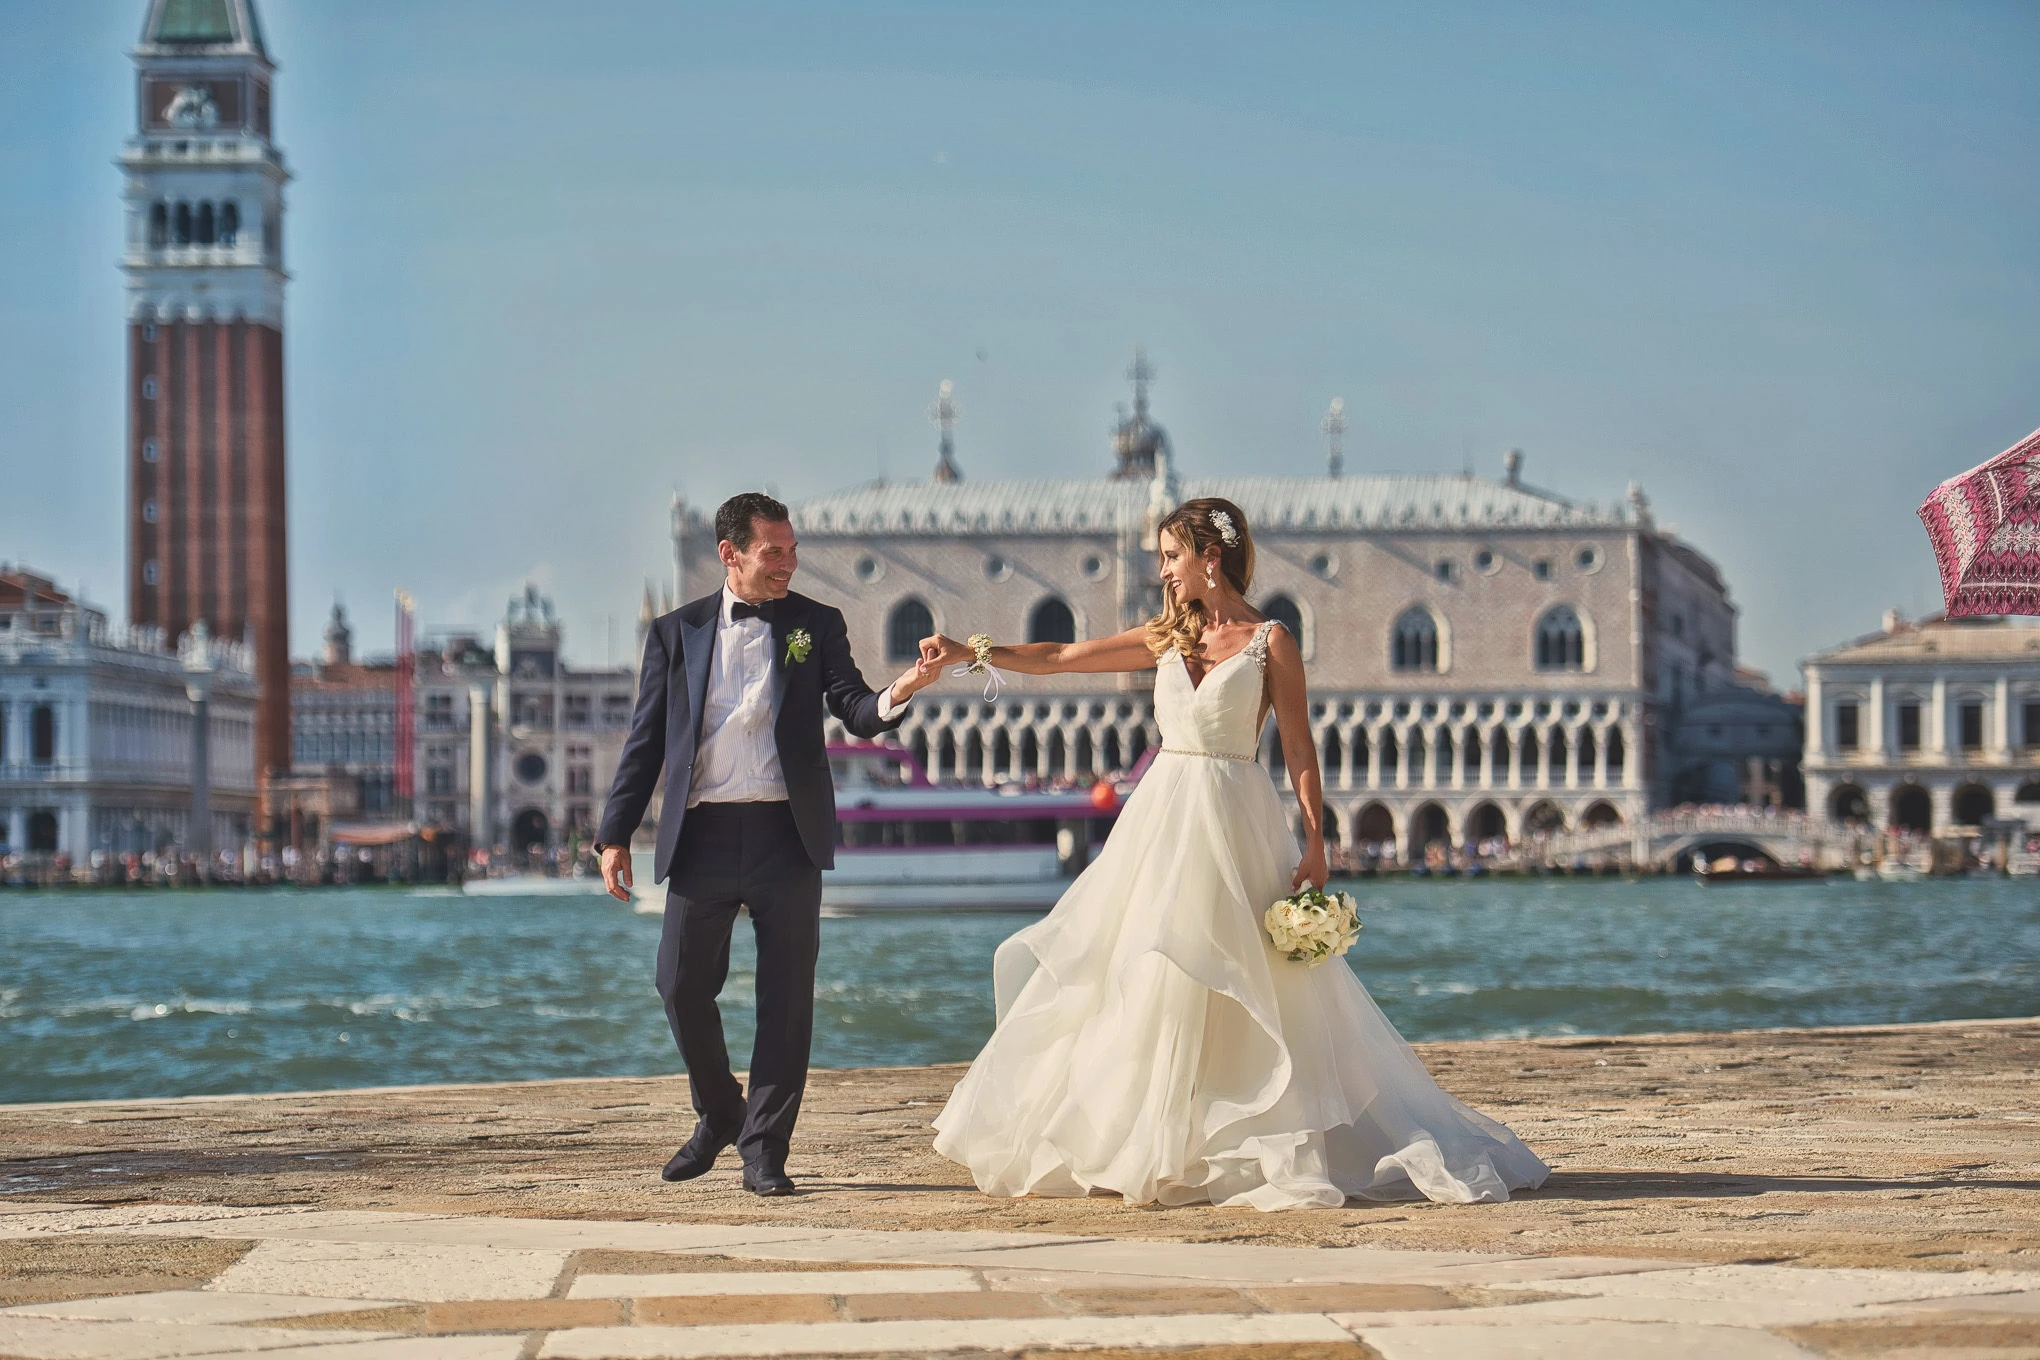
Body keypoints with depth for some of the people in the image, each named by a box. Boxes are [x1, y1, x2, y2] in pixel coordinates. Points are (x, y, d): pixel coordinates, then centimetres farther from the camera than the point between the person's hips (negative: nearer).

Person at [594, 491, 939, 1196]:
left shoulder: (817, 625, 8)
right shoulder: (677, 633, 8)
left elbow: (855, 713, -2)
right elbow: (645, 741, 9)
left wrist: (894, 696, -26)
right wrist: (614, 834, 4)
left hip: (786, 836, 0)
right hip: (701, 838, 0)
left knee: (787, 997, 0)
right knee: (683, 986, 2)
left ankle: (764, 1150, 9)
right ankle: (718, 1113, 27)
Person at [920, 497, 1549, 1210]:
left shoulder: (1270, 642, -2)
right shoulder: (1168, 638, 12)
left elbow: (1300, 750, -4)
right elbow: (1059, 657, 14)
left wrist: (1315, 844, -11)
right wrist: (970, 652, 8)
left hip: (1233, 819, -5)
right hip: (1162, 814, 6)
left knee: (1217, 980, -7)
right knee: (1139, 977, 2)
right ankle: (1147, 1144, 9)